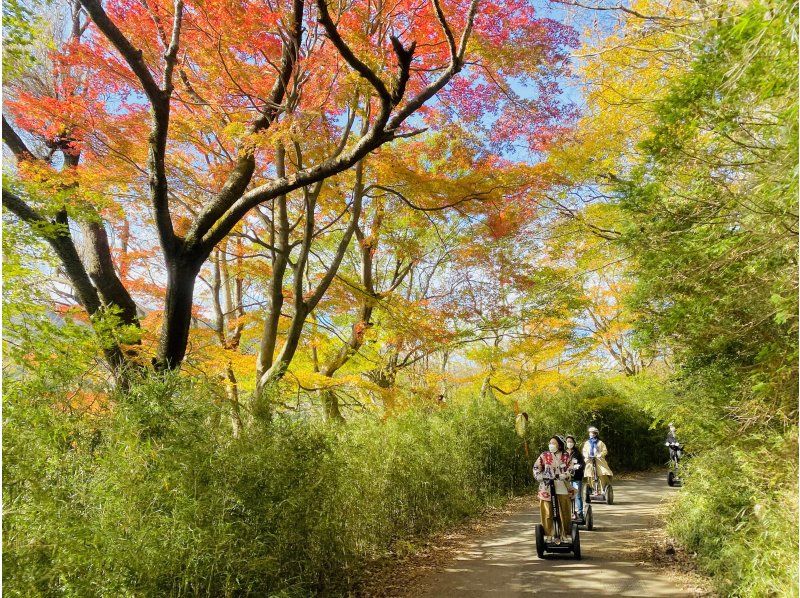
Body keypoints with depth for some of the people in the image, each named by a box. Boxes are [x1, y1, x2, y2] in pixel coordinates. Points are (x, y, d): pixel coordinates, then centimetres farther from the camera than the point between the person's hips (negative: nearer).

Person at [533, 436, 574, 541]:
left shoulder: (565, 456, 5)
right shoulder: (544, 456, 6)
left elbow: (570, 470, -3)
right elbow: (536, 467, 4)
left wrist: (560, 476, -19)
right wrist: (541, 477, -13)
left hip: (563, 489, 0)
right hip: (547, 488, 0)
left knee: (564, 513, 5)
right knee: (547, 513, 1)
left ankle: (564, 535, 18)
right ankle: (549, 535, 11)